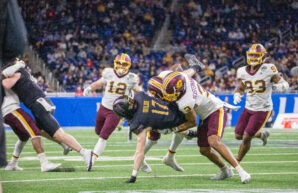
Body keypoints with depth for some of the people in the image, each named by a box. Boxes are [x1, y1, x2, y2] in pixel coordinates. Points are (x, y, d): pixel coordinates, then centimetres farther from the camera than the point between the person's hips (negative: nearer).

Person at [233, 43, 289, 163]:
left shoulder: (268, 70, -15)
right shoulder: (244, 72, 0)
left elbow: (285, 84, -10)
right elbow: (241, 88, 15)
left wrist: (279, 85, -34)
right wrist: (237, 96, -7)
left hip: (262, 110, -6)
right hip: (248, 108, 6)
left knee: (246, 138, -9)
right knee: (238, 135, 9)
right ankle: (262, 135, 35)